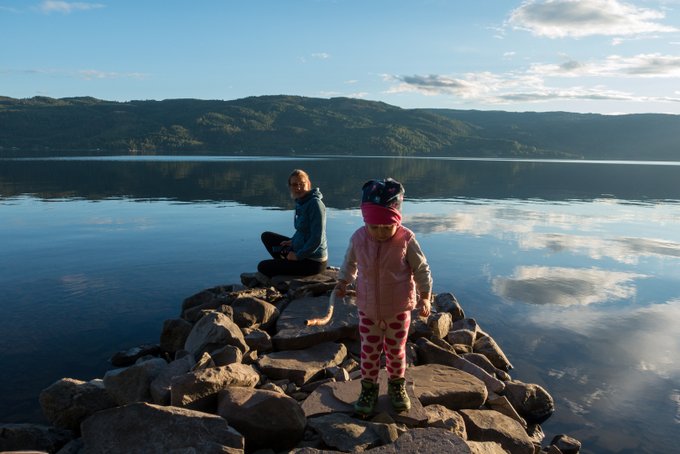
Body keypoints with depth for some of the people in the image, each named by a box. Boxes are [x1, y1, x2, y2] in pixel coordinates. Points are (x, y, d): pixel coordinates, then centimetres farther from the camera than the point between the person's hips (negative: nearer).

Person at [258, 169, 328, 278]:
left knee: (263, 267, -4)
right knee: (266, 236, 19)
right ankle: (285, 265, 14)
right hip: (300, 250, 9)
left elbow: (317, 239, -25)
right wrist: (292, 241, 2)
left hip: (313, 262, -9)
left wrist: (298, 256, -17)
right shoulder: (300, 202, 4)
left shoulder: (315, 204, -22)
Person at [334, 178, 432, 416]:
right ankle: (369, 387, 31)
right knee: (369, 350, 10)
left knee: (396, 350, 16)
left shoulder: (406, 239, -19)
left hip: (399, 309, -1)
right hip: (368, 308, 1)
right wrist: (343, 281, 2)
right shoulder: (358, 238, -12)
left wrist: (424, 296, -7)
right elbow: (349, 262, 8)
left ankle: (397, 385, 39)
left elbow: (421, 269, -7)